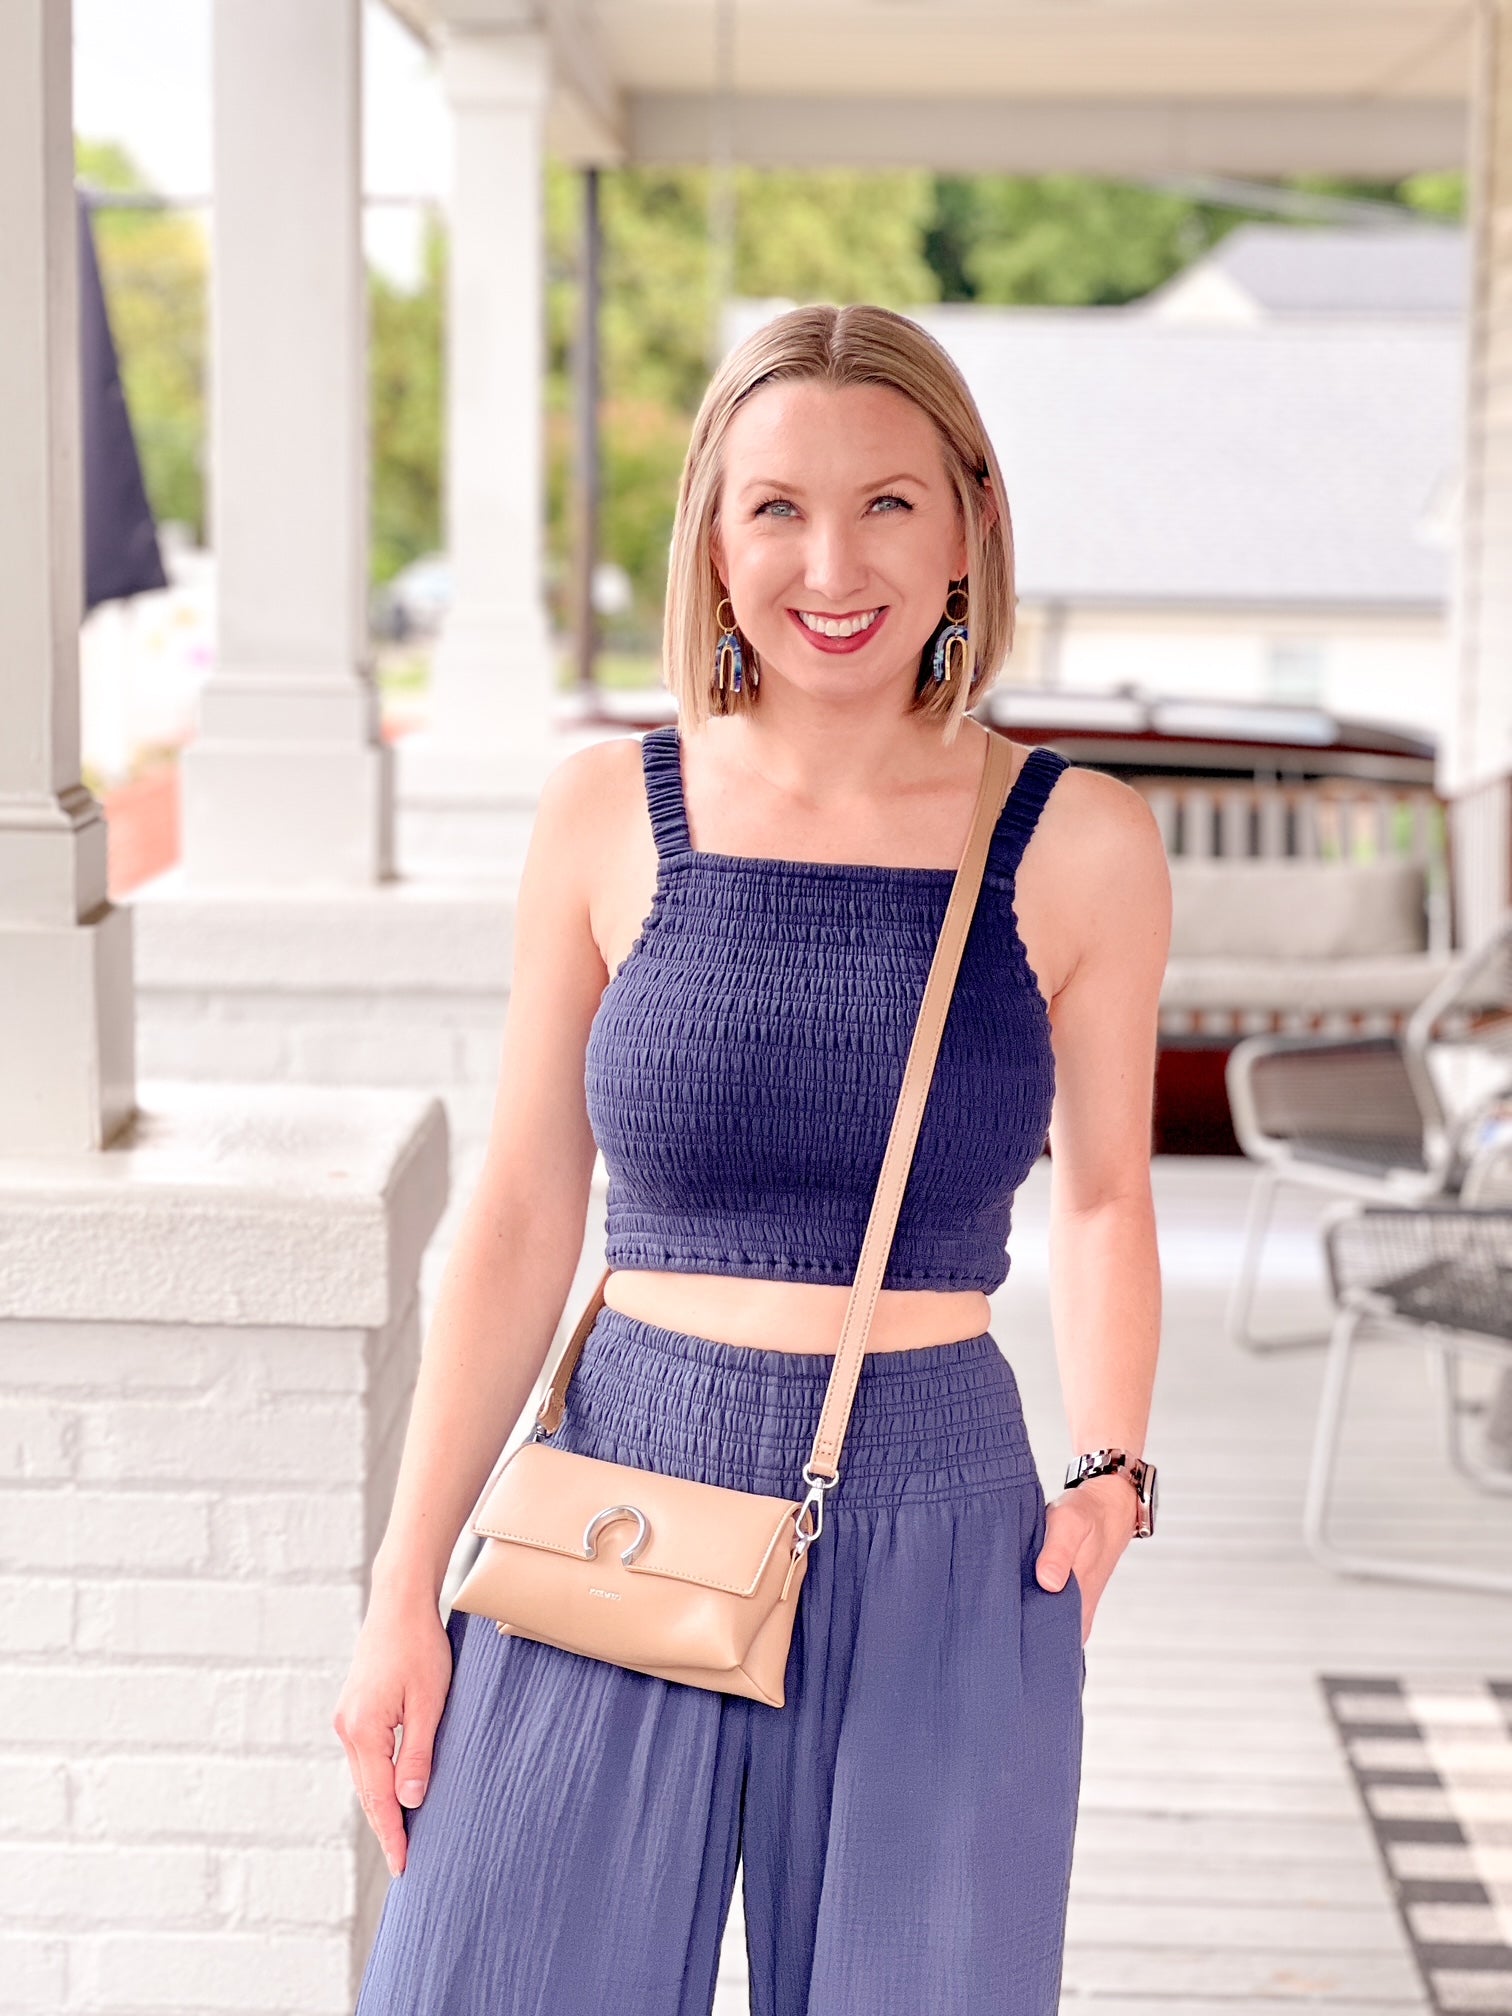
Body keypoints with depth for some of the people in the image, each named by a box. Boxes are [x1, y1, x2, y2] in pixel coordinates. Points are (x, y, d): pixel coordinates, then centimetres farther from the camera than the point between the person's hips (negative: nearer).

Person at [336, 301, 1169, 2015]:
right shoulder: (609, 813, -1)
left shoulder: (1077, 847, -2)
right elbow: (521, 1217, 3)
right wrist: (406, 1586, 2)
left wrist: (1109, 1472, -2)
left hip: (937, 1564, 0)